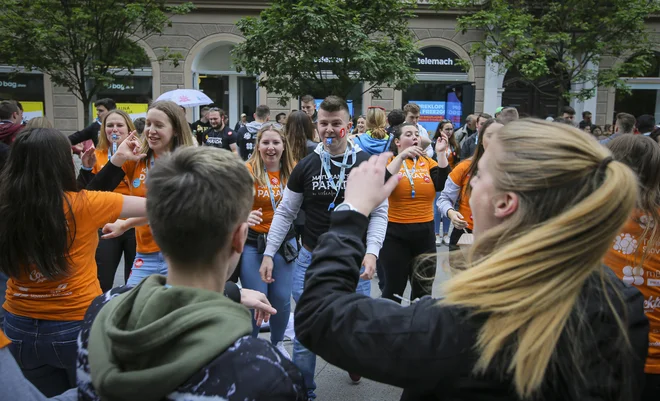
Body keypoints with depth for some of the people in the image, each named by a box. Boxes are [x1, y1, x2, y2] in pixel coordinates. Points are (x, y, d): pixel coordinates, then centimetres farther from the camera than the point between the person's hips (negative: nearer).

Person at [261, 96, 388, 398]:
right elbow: (285, 213, 6)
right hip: (311, 260, 1)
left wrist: (372, 252, -15)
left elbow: (379, 213, -2)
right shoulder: (306, 166, 0)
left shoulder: (367, 165, -4)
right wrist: (268, 253, 2)